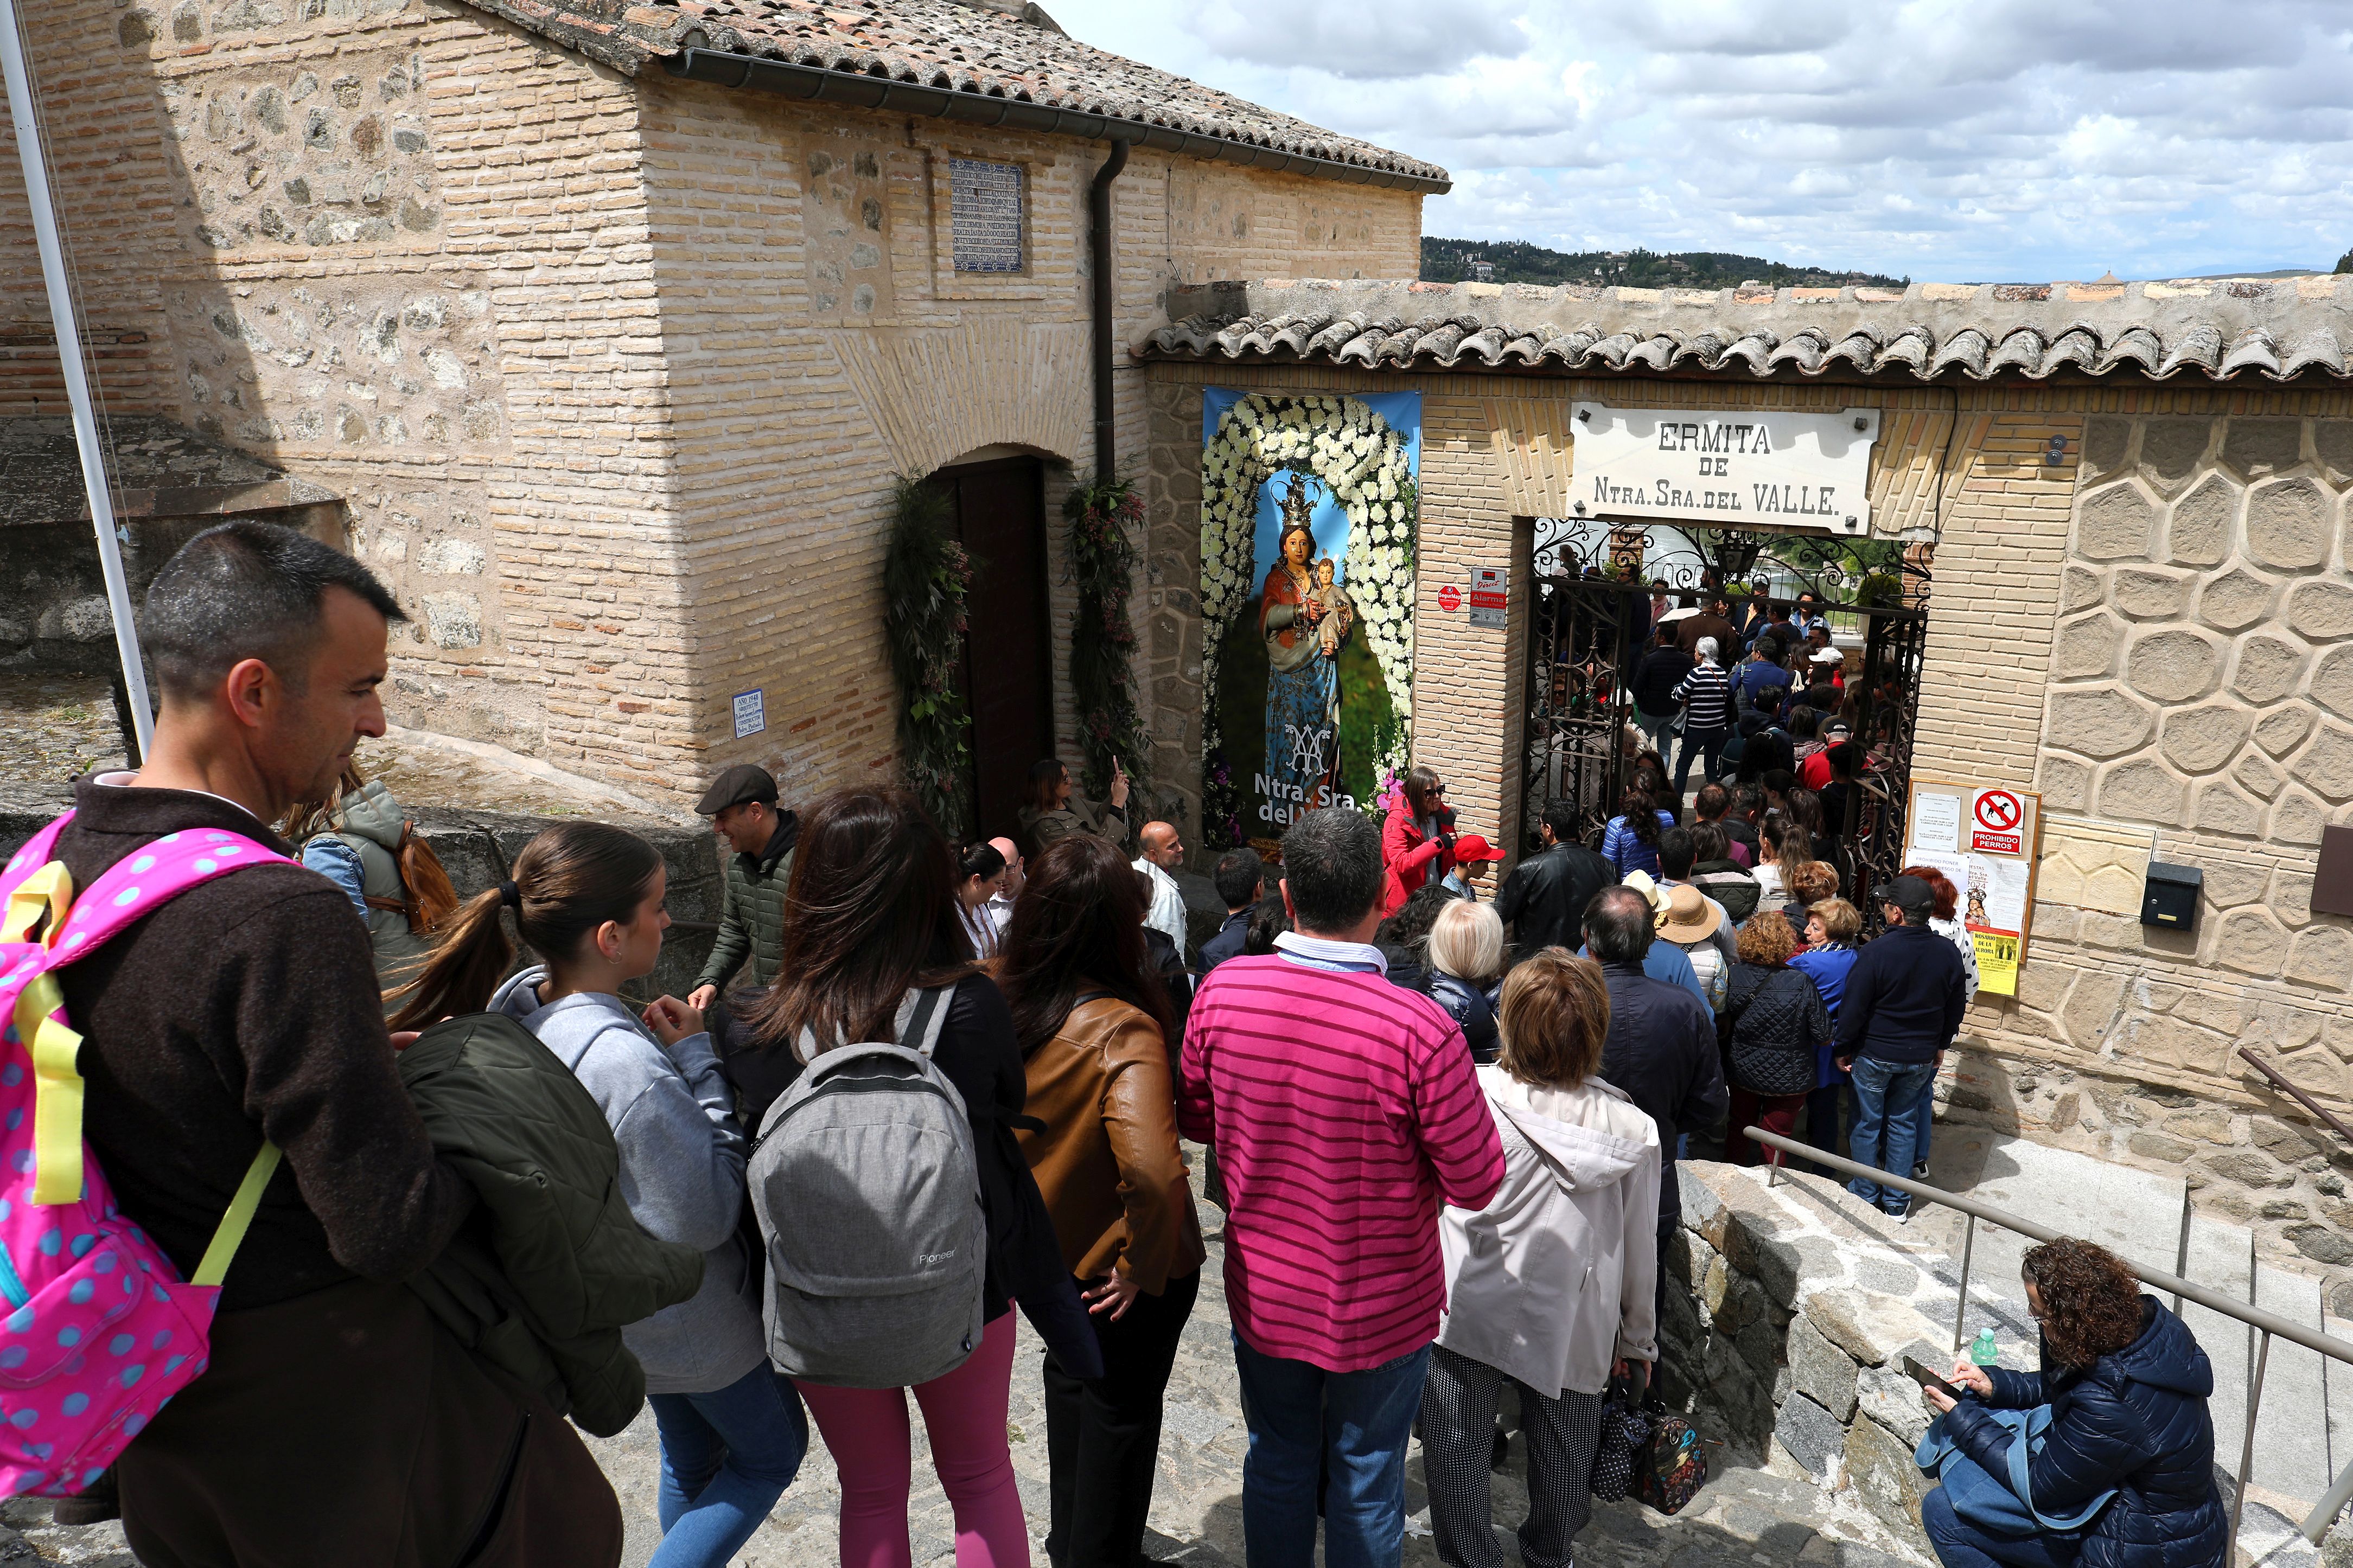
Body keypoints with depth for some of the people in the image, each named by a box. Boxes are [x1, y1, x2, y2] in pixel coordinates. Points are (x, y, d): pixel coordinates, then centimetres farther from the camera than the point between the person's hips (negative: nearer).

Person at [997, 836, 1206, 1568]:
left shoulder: (998, 1000, -14)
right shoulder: (1121, 1029, -33)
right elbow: (1151, 1169, -43)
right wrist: (1144, 1264, -25)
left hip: (1049, 1249, 7)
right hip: (1114, 1263, -6)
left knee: (1071, 1375, 30)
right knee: (1123, 1408, 18)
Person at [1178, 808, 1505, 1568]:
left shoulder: (1222, 991, -17)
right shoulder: (1420, 1029, -29)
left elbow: (1194, 1117, 0)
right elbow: (1476, 1183, -17)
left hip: (1261, 1294, 3)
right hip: (1380, 1310, -3)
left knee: (1277, 1462, 24)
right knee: (1366, 1478, 19)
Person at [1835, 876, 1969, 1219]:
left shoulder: (1878, 951, -21)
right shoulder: (1948, 953, -5)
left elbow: (1854, 1007, -16)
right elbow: (1956, 1007, 9)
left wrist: (1843, 1049, -3)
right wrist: (1941, 1046, 22)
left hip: (1874, 1054, -4)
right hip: (1921, 1058, 5)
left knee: (1867, 1124, 11)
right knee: (1902, 1123, 16)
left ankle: (1864, 1196, 21)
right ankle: (1897, 1202, 23)